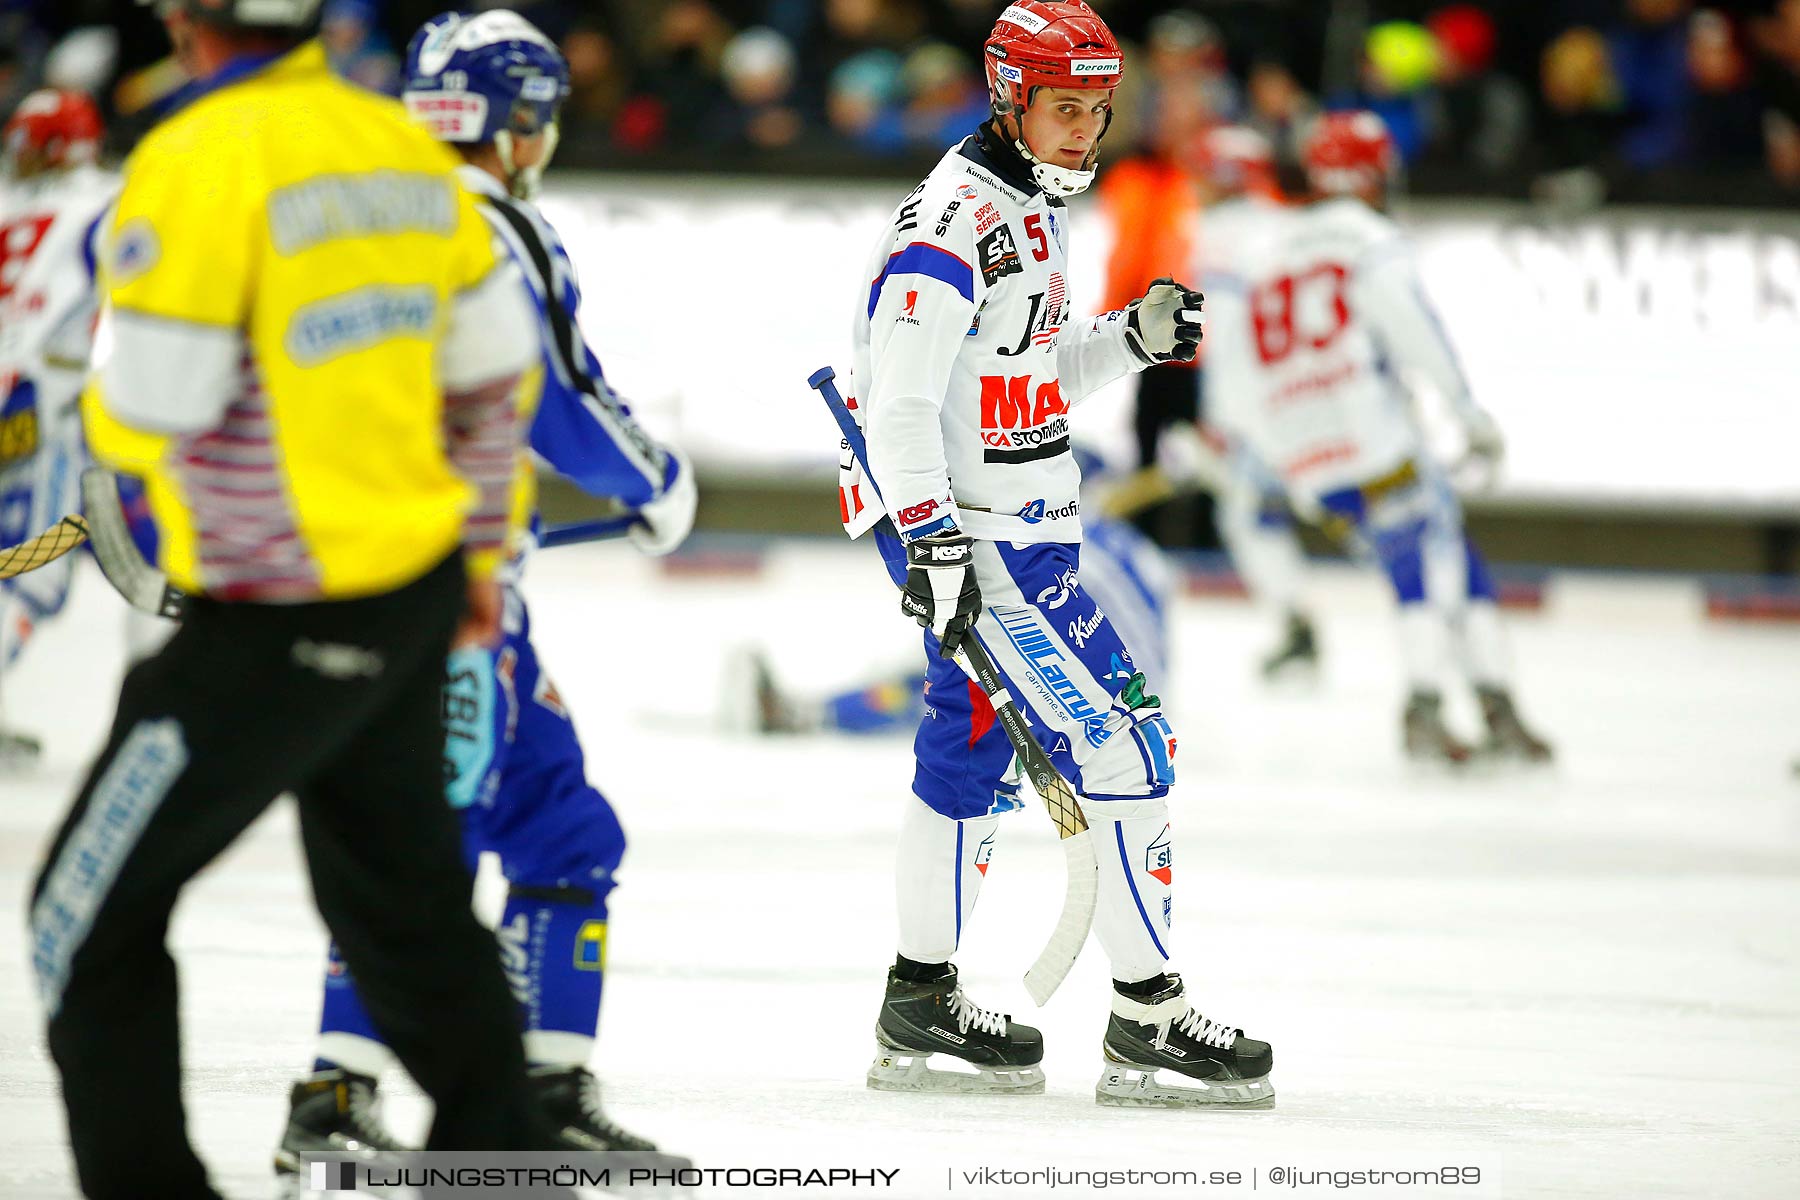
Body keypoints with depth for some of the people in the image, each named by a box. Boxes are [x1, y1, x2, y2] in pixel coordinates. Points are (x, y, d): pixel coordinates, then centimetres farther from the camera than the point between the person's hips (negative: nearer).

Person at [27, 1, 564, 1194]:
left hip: (278, 630, -7)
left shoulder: (198, 159, -19)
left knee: (94, 911, 5)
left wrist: (109, 387, 5)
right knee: (405, 895, 21)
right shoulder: (401, 145, 4)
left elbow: (143, 415, -19)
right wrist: (479, 547, 24)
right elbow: (493, 366, 12)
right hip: (418, 597, 7)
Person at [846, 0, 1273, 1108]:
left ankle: (923, 1002, 27)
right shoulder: (951, 227, -18)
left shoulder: (1036, 210, 13)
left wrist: (1134, 339, 6)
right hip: (971, 538, -10)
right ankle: (1150, 1017, -8)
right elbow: (901, 402, -24)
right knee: (1120, 749, -12)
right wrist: (932, 541, -32)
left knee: (974, 751, 17)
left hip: (1033, 535, 10)